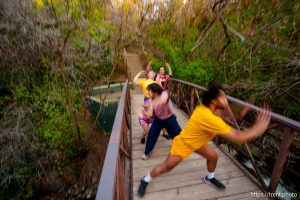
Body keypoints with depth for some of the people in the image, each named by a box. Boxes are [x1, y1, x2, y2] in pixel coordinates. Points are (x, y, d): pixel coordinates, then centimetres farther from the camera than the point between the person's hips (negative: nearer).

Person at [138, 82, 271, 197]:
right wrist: (260, 127, -22)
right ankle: (145, 180, 33)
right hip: (182, 144, -8)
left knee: (213, 157, 15)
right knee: (166, 167, 7)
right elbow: (238, 138, -33)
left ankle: (209, 178, 46)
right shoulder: (210, 119, -40)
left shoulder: (203, 108, -15)